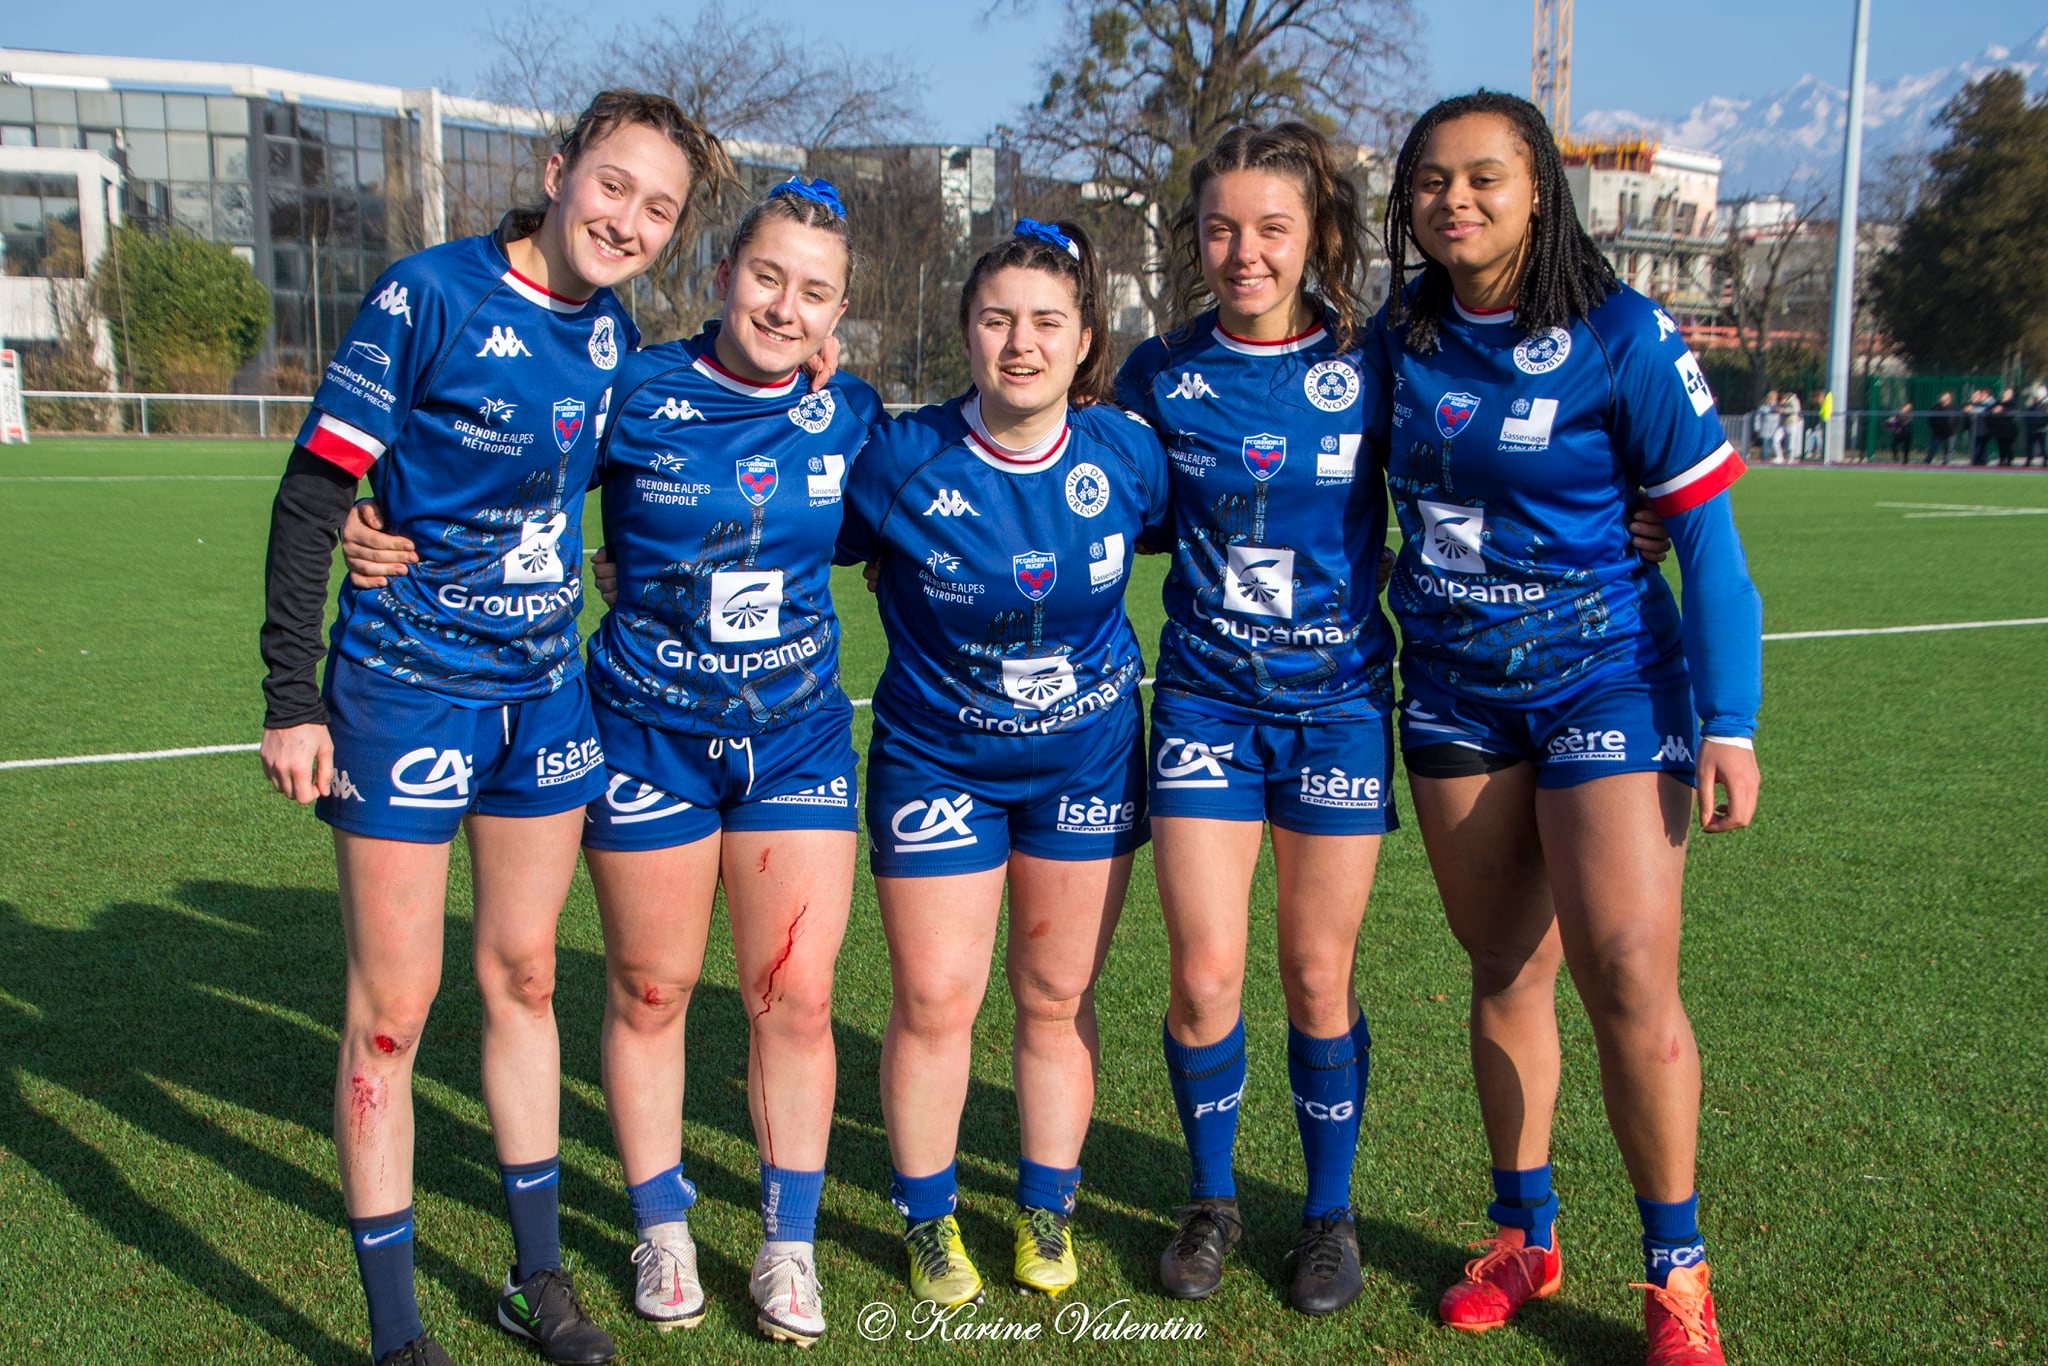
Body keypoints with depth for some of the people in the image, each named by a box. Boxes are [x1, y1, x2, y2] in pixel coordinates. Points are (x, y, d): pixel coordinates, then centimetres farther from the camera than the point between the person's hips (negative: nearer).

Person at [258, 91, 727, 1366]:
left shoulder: (615, 331, 4)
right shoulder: (428, 294, -13)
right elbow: (312, 495, -12)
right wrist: (292, 697, -15)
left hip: (547, 687, 6)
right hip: (408, 685, -5)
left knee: (525, 976, 14)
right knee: (393, 1005, 0)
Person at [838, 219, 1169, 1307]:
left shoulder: (1128, 453, -9)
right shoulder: (901, 460, -16)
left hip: (1087, 758, 2)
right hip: (936, 758, -2)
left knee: (1057, 996, 11)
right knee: (933, 1001, 1)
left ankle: (1046, 1212, 30)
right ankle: (927, 1219, 24)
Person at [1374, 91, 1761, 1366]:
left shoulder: (1623, 335, -10)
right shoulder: (1398, 338, 2)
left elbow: (1707, 533, -9)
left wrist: (1729, 723, -13)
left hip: (1603, 678, -4)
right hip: (1454, 687, 4)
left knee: (1630, 982, -8)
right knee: (1505, 973, 10)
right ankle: (1526, 1237, 27)